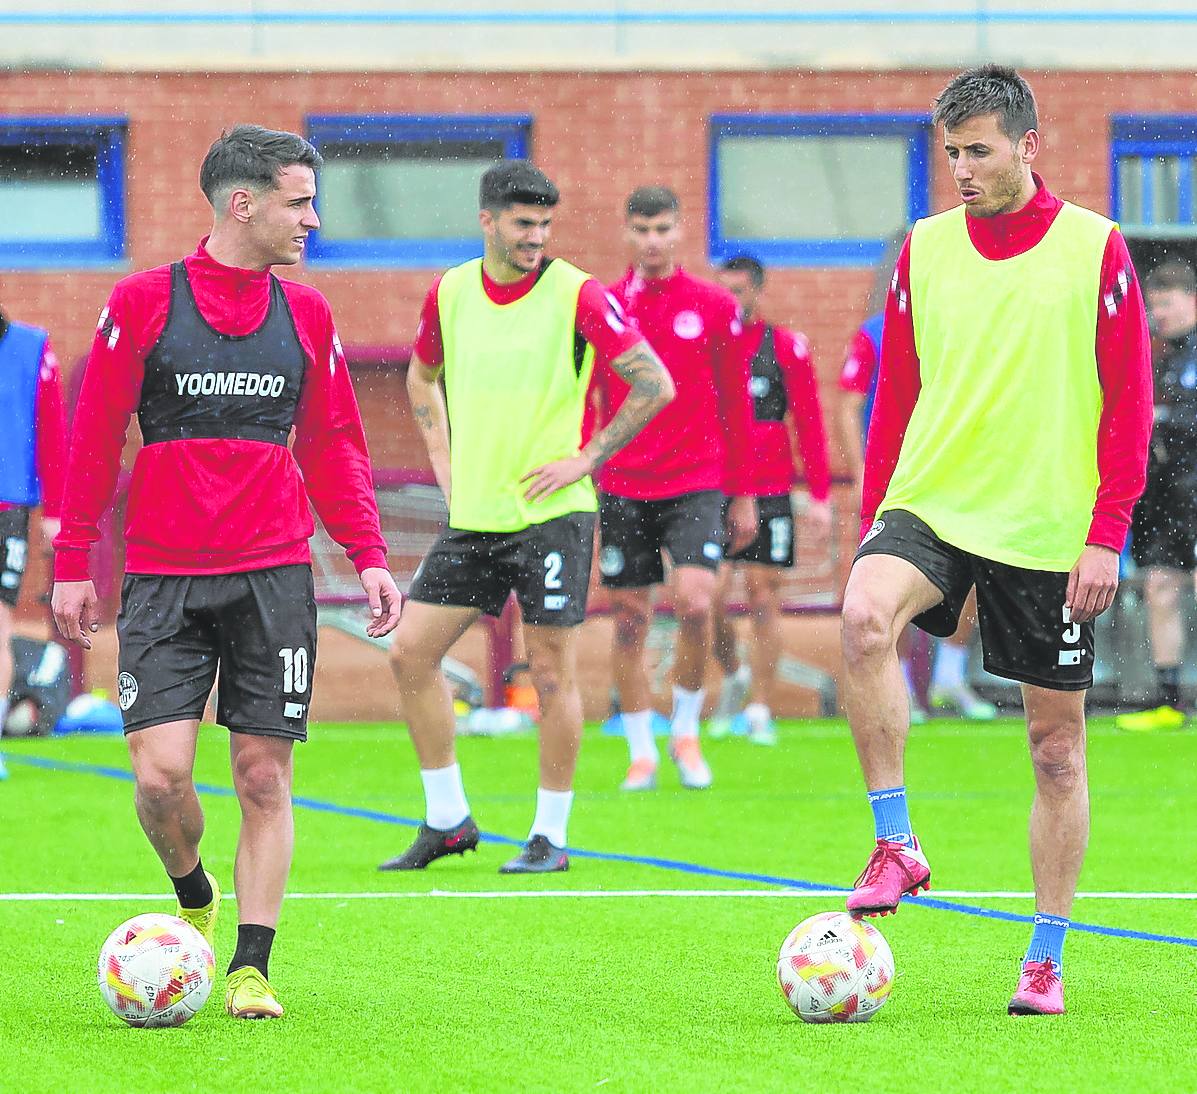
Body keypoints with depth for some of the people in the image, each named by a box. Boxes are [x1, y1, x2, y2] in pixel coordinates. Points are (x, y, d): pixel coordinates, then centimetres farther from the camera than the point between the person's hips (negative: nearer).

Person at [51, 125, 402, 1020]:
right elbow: (94, 441, 2)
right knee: (161, 771, -10)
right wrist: (73, 565, 0)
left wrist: (368, 554, 4)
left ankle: (252, 968, 8)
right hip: (162, 577, -2)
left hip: (274, 575, 2)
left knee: (264, 776, 0)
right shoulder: (143, 303, -1)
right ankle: (193, 898, 21)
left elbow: (334, 445, 15)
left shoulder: (306, 315, 9)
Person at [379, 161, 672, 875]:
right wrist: (444, 459, 13)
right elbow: (423, 375, 25)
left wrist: (586, 460, -10)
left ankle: (552, 836, 8)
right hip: (474, 515, 5)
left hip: (552, 513, -5)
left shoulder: (576, 294, -10)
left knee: (552, 672, -3)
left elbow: (656, 386, -10)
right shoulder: (450, 293, 5)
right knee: (412, 653, 3)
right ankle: (448, 821, 14)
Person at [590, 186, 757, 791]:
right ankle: (642, 753, 15)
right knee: (630, 619, 3)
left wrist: (743, 494, 6)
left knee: (694, 603, -18)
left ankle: (686, 730, 4)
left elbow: (736, 405, 7)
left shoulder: (714, 307, 2)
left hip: (697, 484, -1)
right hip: (623, 486, 1)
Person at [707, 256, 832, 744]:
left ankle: (760, 710, 5)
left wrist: (820, 498, 0)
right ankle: (733, 674, 22)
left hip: (769, 496, -1)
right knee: (711, 599, -6)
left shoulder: (787, 349, 2)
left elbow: (809, 426, 4)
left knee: (764, 601, 0)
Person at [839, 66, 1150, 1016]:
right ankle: (896, 845, -20)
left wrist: (1106, 535, -10)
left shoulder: (1096, 250, -3)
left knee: (1057, 742, 4)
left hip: (1050, 534, -1)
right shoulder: (926, 250, 6)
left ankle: (1046, 962, 15)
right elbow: (895, 398, 13)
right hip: (931, 506, 2)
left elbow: (1130, 403, -3)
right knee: (866, 616, -30)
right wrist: (873, 523, 7)